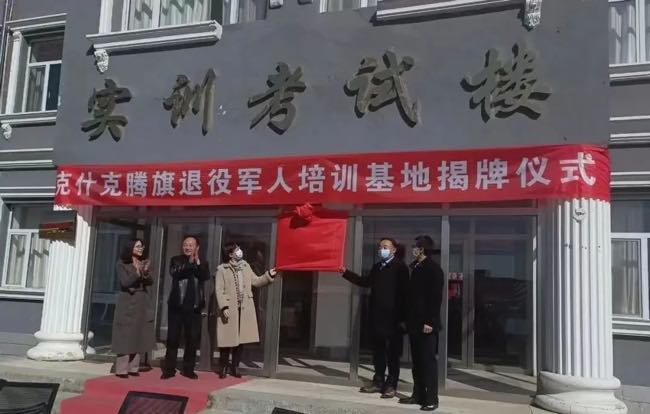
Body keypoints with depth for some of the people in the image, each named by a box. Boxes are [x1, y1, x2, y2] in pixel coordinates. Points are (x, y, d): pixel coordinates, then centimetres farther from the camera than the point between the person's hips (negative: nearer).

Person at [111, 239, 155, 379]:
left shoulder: (144, 263, 11)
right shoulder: (122, 264, -2)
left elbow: (150, 282, 2)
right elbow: (125, 282, -15)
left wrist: (146, 272, -19)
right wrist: (137, 273, -30)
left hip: (143, 304, 5)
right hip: (127, 304, -5)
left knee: (138, 337, 6)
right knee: (125, 337, -5)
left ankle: (133, 368, 12)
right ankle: (121, 369, -1)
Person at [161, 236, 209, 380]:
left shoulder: (202, 263, 8)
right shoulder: (176, 260, 5)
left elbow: (206, 276, -10)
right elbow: (174, 273, -15)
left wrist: (197, 262, -17)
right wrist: (189, 263, -21)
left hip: (194, 306, 1)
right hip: (176, 305, -1)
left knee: (193, 339, 5)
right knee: (172, 338, 2)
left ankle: (188, 369, 15)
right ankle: (169, 369, 10)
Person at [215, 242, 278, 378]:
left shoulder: (245, 266, 12)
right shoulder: (222, 269, -6)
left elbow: (256, 281, 16)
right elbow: (219, 290, -10)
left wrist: (268, 276, 4)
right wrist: (224, 307, -19)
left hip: (245, 310, 5)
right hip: (229, 310, -5)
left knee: (241, 339, 8)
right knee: (228, 339, 0)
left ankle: (235, 367, 20)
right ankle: (223, 367, 15)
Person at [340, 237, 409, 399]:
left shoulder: (400, 266, -6)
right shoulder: (377, 266, 16)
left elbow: (403, 293, -11)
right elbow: (365, 282, 20)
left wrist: (402, 317, -16)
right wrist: (346, 272, 15)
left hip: (393, 317, -7)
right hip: (377, 316, 7)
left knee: (392, 352, 2)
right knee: (378, 351, 12)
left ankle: (391, 385, 9)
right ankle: (378, 382, 22)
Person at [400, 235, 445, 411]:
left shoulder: (434, 269, -9)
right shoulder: (415, 267, 14)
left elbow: (436, 297, -15)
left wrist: (430, 321, -19)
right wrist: (407, 318, 14)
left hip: (426, 324, -8)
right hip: (415, 322, 8)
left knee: (428, 361, -2)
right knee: (417, 361, 12)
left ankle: (431, 399, 4)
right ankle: (418, 395, 20)